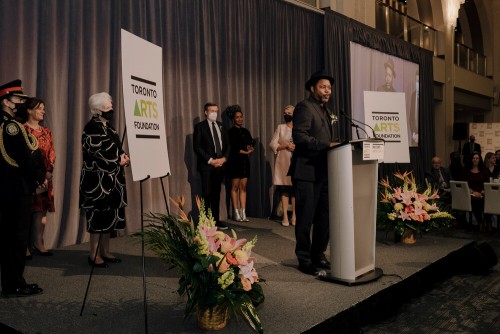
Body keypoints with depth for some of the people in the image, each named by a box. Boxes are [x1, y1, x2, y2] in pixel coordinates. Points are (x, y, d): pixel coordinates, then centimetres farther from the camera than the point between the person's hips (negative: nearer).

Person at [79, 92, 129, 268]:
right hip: (97, 179, -9)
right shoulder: (92, 128, -12)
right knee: (98, 215, -5)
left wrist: (123, 156, -1)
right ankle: (94, 254, 4)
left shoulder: (108, 126, 15)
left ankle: (105, 252, 18)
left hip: (111, 179, 9)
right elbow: (97, 153, -19)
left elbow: (115, 147, 20)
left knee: (110, 214, 10)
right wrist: (118, 160, -13)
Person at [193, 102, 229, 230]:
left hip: (220, 165, 5)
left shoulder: (221, 126, 16)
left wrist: (224, 158, -3)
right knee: (207, 194, -6)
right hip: (206, 165, -5)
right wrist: (210, 160, -13)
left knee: (216, 194, 9)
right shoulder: (200, 127, -1)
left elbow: (227, 145, 15)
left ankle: (216, 220, 14)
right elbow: (197, 147, -8)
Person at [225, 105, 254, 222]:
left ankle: (243, 213, 5)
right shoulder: (230, 132, -3)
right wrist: (245, 152, -6)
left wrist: (250, 148, -8)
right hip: (235, 161, -5)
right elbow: (232, 148, -9)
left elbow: (251, 143, 14)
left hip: (245, 162, 5)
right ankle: (236, 213, 1)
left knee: (243, 187, 4)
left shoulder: (245, 131, 14)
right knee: (235, 187, -2)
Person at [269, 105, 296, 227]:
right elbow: (272, 144, 2)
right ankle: (285, 216, 5)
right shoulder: (281, 127, 7)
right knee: (284, 189, 2)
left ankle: (294, 216, 6)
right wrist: (286, 145, -9)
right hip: (283, 162, 0)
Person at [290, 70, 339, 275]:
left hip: (323, 172, 9)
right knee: (306, 218, 0)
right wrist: (326, 145, -24)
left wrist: (332, 146, 7)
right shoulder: (304, 107, -7)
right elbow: (299, 137, -20)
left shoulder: (325, 110, 21)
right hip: (307, 172, -8)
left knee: (324, 217, 12)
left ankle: (318, 256, 24)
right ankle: (304, 260, 12)